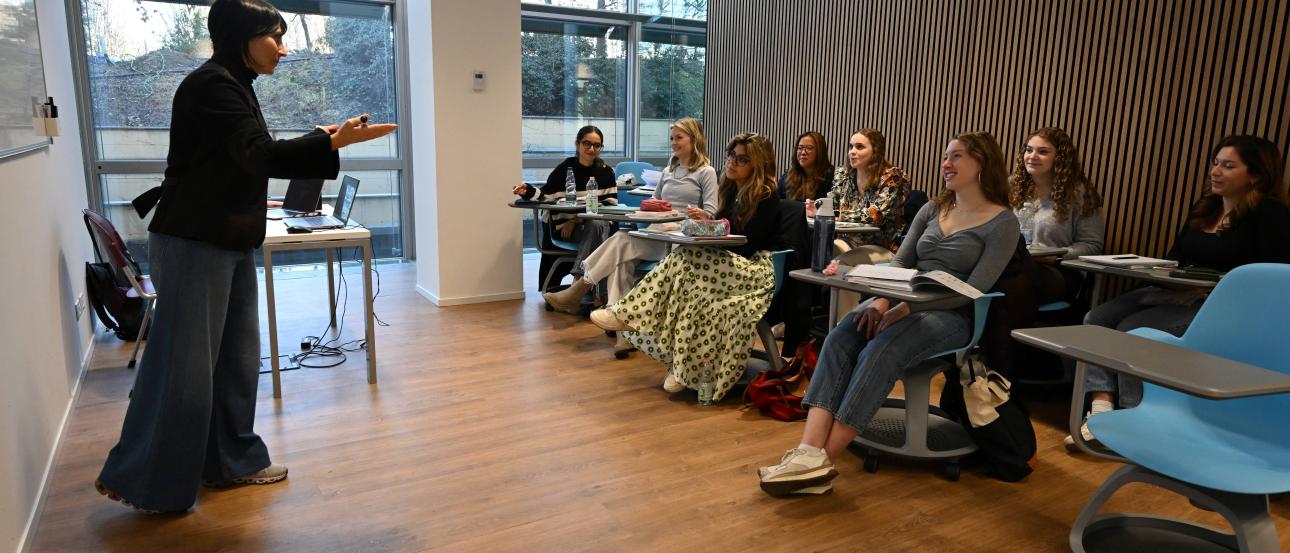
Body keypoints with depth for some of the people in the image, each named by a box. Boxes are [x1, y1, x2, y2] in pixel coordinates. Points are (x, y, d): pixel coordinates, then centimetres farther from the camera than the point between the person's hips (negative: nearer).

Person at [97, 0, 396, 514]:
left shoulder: (233, 85, 16)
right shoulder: (210, 84, -13)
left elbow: (248, 161, 14)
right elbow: (258, 156, -24)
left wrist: (320, 140, 9)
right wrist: (333, 142, -28)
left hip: (229, 242, 9)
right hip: (194, 243, -9)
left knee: (238, 356, 12)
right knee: (185, 362, -3)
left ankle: (232, 460, 24)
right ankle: (142, 480, 11)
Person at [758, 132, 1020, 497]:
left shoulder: (1002, 223, -1)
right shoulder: (931, 210, 17)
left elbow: (974, 290, -11)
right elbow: (899, 262, 10)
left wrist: (905, 310, -22)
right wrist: (881, 299, -13)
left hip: (952, 316, -5)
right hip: (903, 303, 5)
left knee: (880, 351, -35)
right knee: (839, 339, -26)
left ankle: (822, 461, -35)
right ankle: (809, 452, -39)